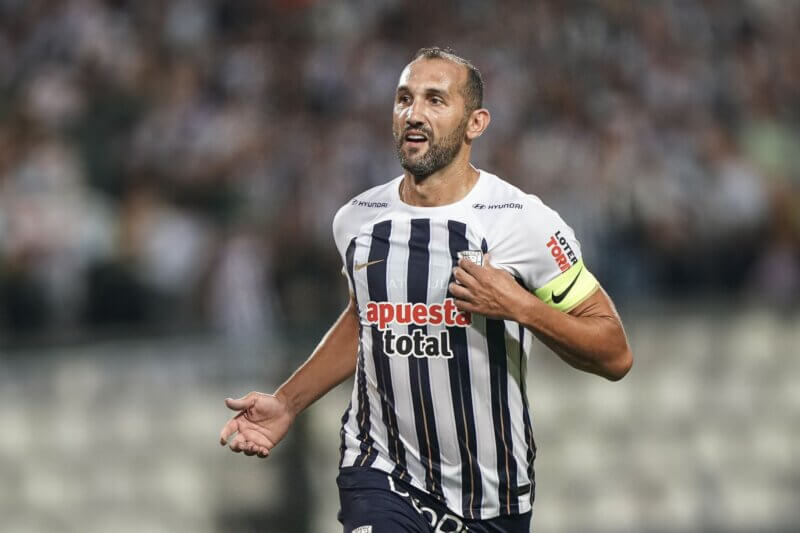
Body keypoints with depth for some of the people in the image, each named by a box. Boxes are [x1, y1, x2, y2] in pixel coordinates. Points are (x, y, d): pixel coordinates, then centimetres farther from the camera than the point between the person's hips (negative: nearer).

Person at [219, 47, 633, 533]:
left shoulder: (524, 222, -12)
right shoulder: (357, 220, 2)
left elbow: (615, 355, -9)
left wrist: (521, 307, -23)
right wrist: (287, 404, 14)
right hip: (380, 475, 2)